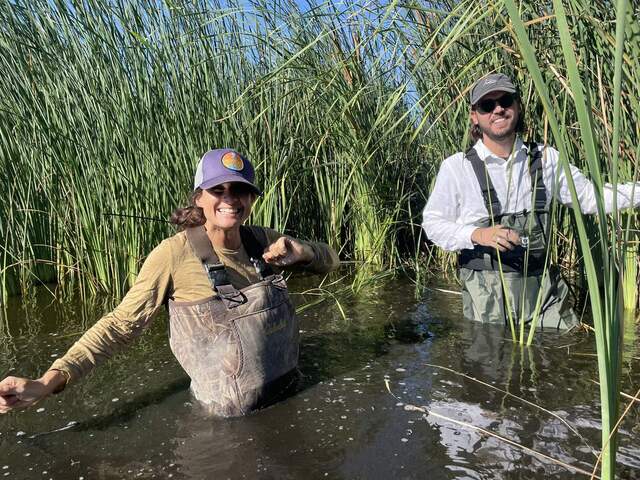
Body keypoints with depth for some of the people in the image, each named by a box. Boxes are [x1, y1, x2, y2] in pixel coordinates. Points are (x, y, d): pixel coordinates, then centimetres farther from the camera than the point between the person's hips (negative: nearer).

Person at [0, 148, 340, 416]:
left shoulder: (264, 241, -6)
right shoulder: (175, 254, -19)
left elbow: (330, 261, 5)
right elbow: (122, 323, -17)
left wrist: (299, 251, -18)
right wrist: (47, 382, -25)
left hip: (287, 395, 5)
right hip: (228, 417, -4)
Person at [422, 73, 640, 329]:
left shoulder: (545, 158, 5)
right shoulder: (456, 167, -6)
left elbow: (587, 196, 13)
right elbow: (433, 222, -3)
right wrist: (478, 234, -18)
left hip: (541, 285, 4)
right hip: (485, 291, -3)